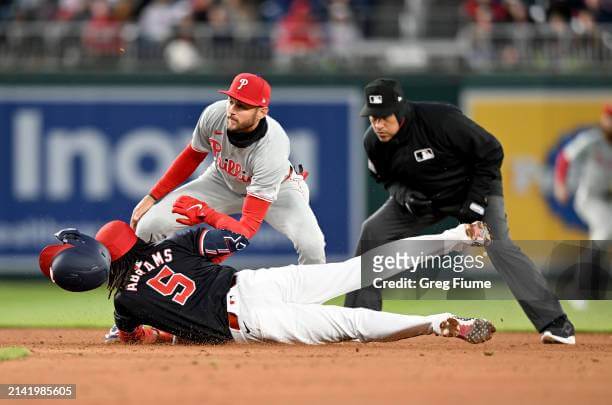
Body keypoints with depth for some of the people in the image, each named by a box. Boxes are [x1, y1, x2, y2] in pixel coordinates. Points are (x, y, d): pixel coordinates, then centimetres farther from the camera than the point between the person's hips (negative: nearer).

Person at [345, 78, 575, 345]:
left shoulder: (441, 120, -32)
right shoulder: (373, 142, -15)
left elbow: (491, 152, -22)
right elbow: (388, 179, 5)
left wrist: (475, 203, -24)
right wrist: (403, 195, -18)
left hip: (474, 187, -6)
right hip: (422, 197, 6)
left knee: (498, 246, -26)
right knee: (372, 232, -8)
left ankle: (555, 323, -26)